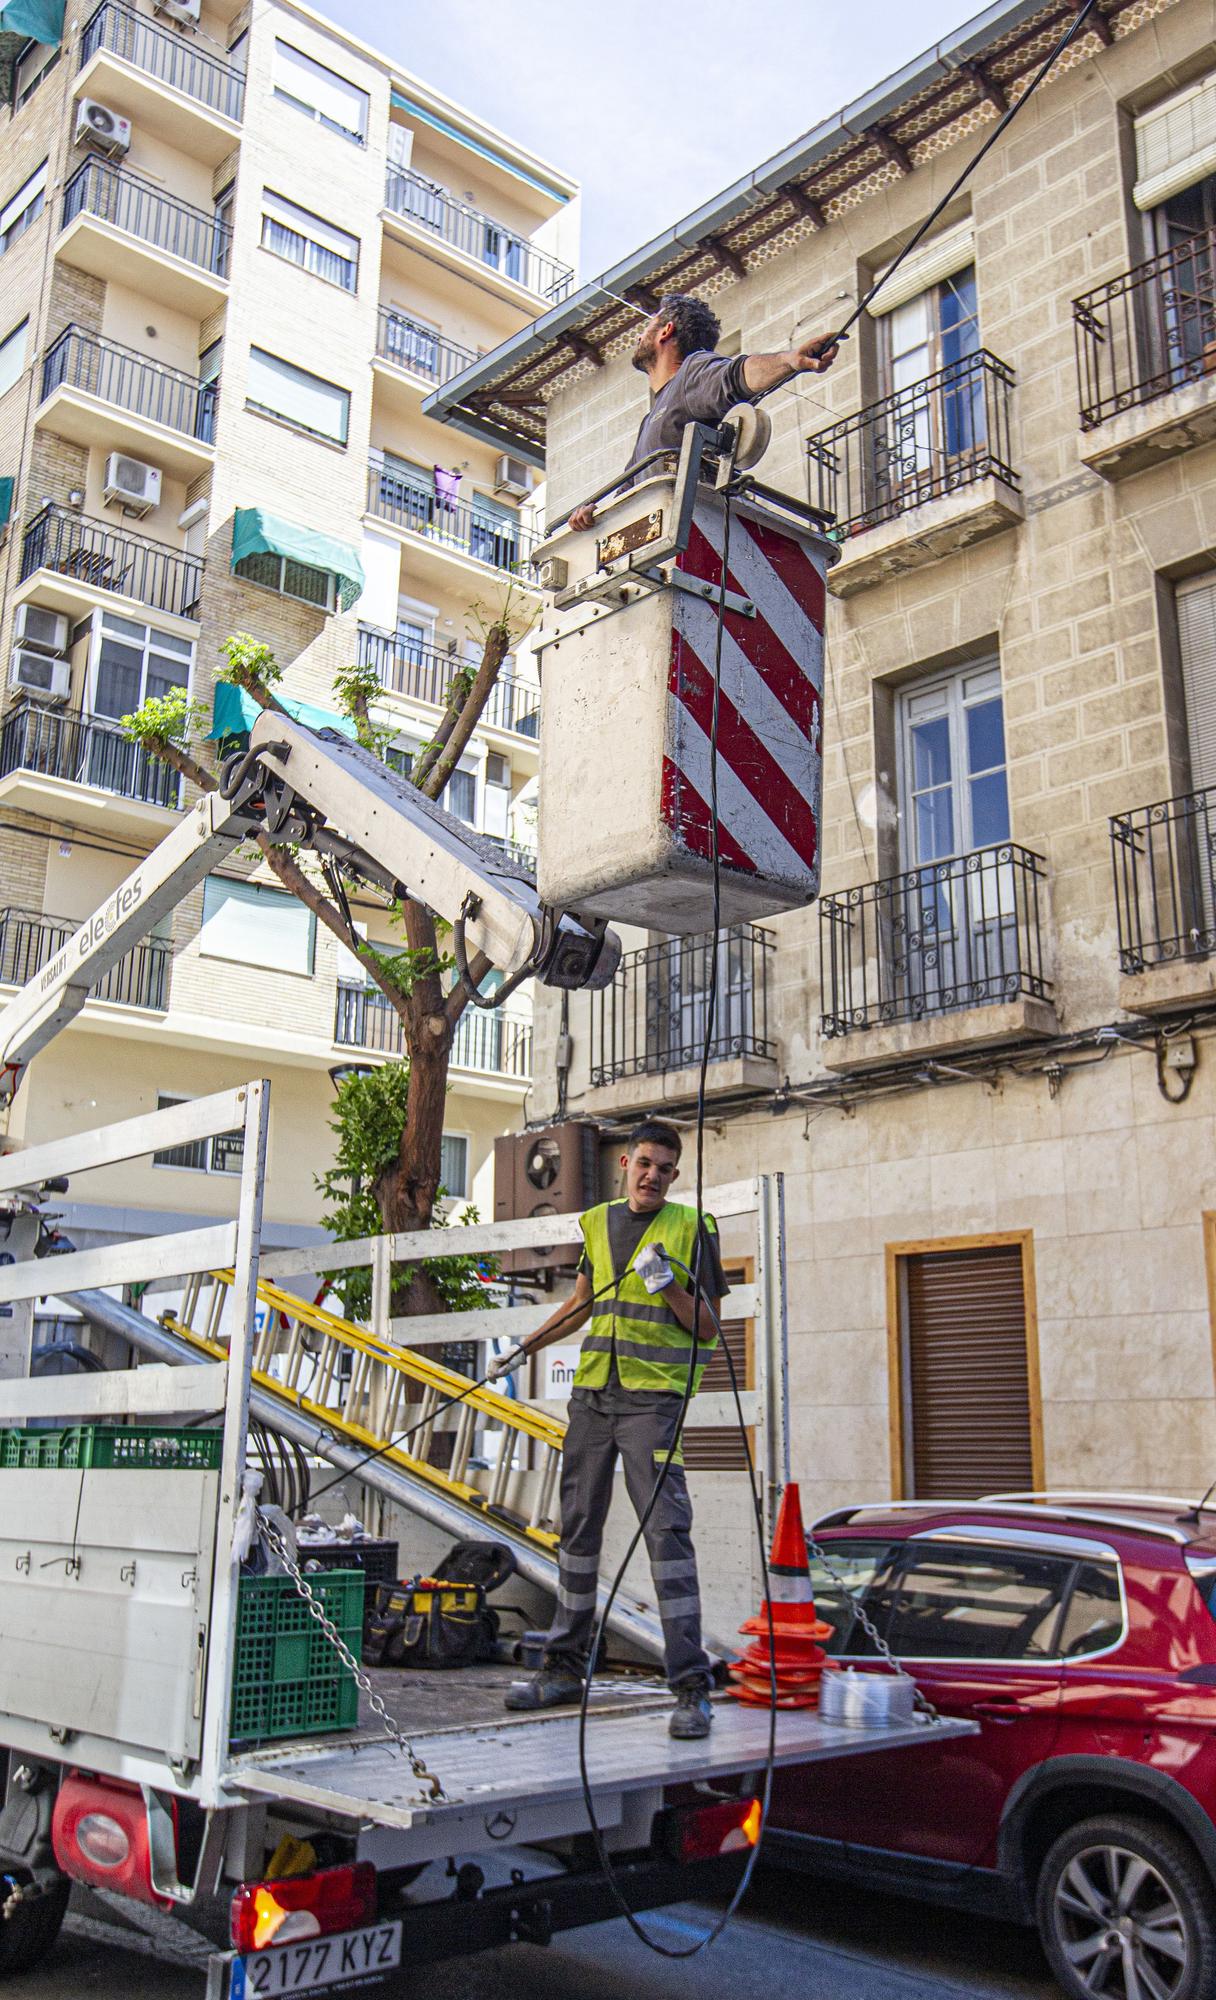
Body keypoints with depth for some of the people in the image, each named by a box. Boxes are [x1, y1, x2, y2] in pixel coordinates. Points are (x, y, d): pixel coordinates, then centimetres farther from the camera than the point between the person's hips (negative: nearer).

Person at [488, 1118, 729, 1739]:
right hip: (591, 1392, 5)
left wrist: (667, 1287, -16)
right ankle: (565, 1665, 23)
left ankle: (691, 1686, -6)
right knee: (578, 1524, 11)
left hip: (654, 1397, -5)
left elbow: (708, 1331, -2)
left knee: (666, 1529, -12)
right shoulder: (597, 1222, 12)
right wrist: (524, 1348, 24)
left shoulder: (691, 1227, -2)